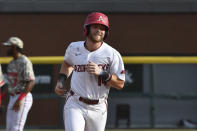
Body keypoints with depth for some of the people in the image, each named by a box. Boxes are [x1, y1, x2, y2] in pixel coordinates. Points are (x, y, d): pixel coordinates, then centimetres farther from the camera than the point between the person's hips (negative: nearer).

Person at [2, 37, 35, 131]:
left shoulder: (24, 62, -15)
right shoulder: (12, 63, 15)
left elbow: (31, 83, -23)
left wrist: (19, 99, -29)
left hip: (23, 98, -10)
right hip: (12, 98, 10)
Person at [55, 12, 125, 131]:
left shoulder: (112, 54, -9)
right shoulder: (74, 48, 0)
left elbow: (120, 84, -10)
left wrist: (101, 72, -23)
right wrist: (61, 80, 10)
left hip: (98, 108, 0)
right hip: (75, 105, 0)